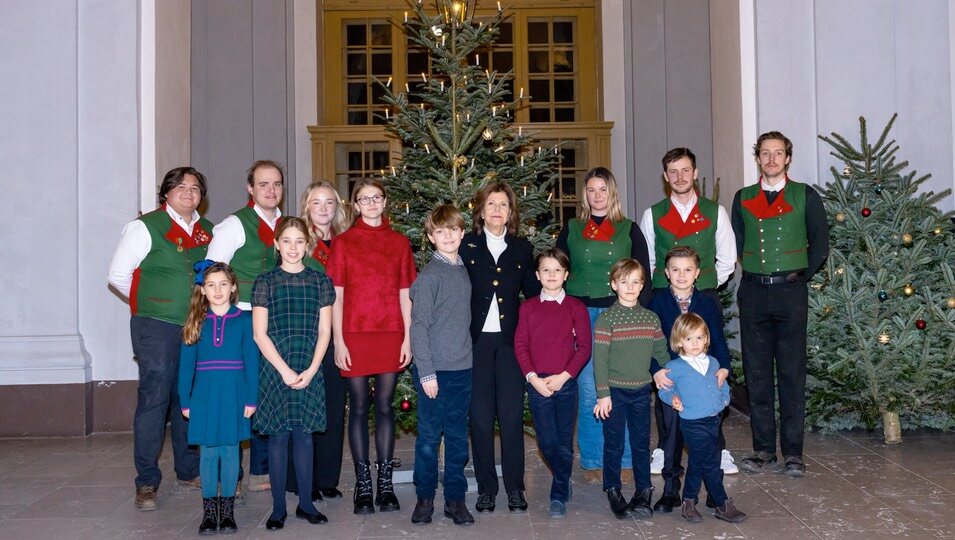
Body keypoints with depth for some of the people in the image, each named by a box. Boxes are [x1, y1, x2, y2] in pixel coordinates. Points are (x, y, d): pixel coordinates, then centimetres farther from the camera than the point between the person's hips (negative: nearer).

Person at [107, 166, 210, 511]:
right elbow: (118, 274, -2)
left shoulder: (207, 230, 11)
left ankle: (188, 471, 24)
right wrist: (149, 302, 4)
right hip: (157, 328, -5)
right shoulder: (145, 227, -4)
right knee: (154, 401, -4)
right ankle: (146, 482, 5)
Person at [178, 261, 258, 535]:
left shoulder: (244, 320, 0)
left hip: (234, 397, -1)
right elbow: (186, 365, 5)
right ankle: (209, 510, 17)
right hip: (204, 397, 1)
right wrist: (185, 401, 1)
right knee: (208, 453, 6)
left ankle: (227, 510, 17)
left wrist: (251, 399, -6)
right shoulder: (196, 323, 5)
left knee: (230, 452, 6)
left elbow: (252, 362, -1)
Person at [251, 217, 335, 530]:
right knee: (278, 436, 2)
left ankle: (306, 504, 15)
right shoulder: (265, 282, 2)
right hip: (275, 369, -1)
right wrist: (284, 370, -10)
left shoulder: (320, 282, 6)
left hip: (309, 371, 1)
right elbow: (260, 334, -2)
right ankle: (278, 508, 10)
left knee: (304, 434, 5)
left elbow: (324, 332, 4)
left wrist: (311, 370, -7)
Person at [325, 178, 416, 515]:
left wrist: (408, 338, 1)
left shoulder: (399, 242, 9)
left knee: (385, 406, 5)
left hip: (391, 335, 1)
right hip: (355, 335, -1)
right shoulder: (343, 242, 4)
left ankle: (385, 484, 13)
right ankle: (363, 484, 12)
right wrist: (338, 341, -5)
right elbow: (336, 294, 1)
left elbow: (405, 293, 8)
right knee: (359, 407, 3)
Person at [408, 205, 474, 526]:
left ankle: (455, 499, 20)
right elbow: (419, 326, -10)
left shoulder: (464, 271, 10)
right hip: (434, 369, -5)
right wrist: (426, 372, -13)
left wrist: (466, 353, 10)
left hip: (462, 368, 5)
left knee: (457, 436, 10)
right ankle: (425, 497, 18)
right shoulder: (429, 276, -8)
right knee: (429, 436, 4)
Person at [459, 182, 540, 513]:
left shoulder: (522, 249, 11)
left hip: (510, 342, 1)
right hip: (476, 341, -1)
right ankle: (486, 488, 15)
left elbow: (532, 292, 17)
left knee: (512, 415, 1)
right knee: (480, 416, 4)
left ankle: (515, 488, 12)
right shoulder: (466, 246, 4)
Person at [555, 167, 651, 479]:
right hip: (582, 315, 0)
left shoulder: (629, 230, 9)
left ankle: (624, 459, 12)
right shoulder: (571, 230, 11)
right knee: (588, 391, 0)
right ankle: (592, 461, 11)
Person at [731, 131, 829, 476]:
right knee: (756, 374, 4)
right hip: (753, 292, 2)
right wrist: (756, 274, 8)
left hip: (790, 292, -2)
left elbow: (820, 245, 7)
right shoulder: (743, 198, 11)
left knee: (792, 373, -1)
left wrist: (798, 276, 5)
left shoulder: (805, 196, 5)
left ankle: (793, 452, 6)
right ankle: (763, 450, 12)